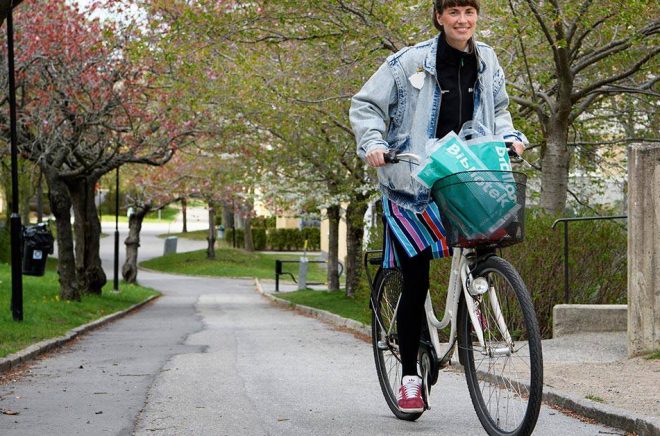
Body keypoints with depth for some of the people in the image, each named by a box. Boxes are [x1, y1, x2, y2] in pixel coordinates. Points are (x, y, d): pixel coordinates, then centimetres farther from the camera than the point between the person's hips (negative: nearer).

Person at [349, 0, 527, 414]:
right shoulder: (409, 61, -9)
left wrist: (510, 136, 1)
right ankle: (410, 376, 8)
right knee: (416, 281, -3)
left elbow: (498, 110, 21)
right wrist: (372, 143, -20)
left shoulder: (487, 61, 5)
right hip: (414, 184, -4)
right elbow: (365, 106, -3)